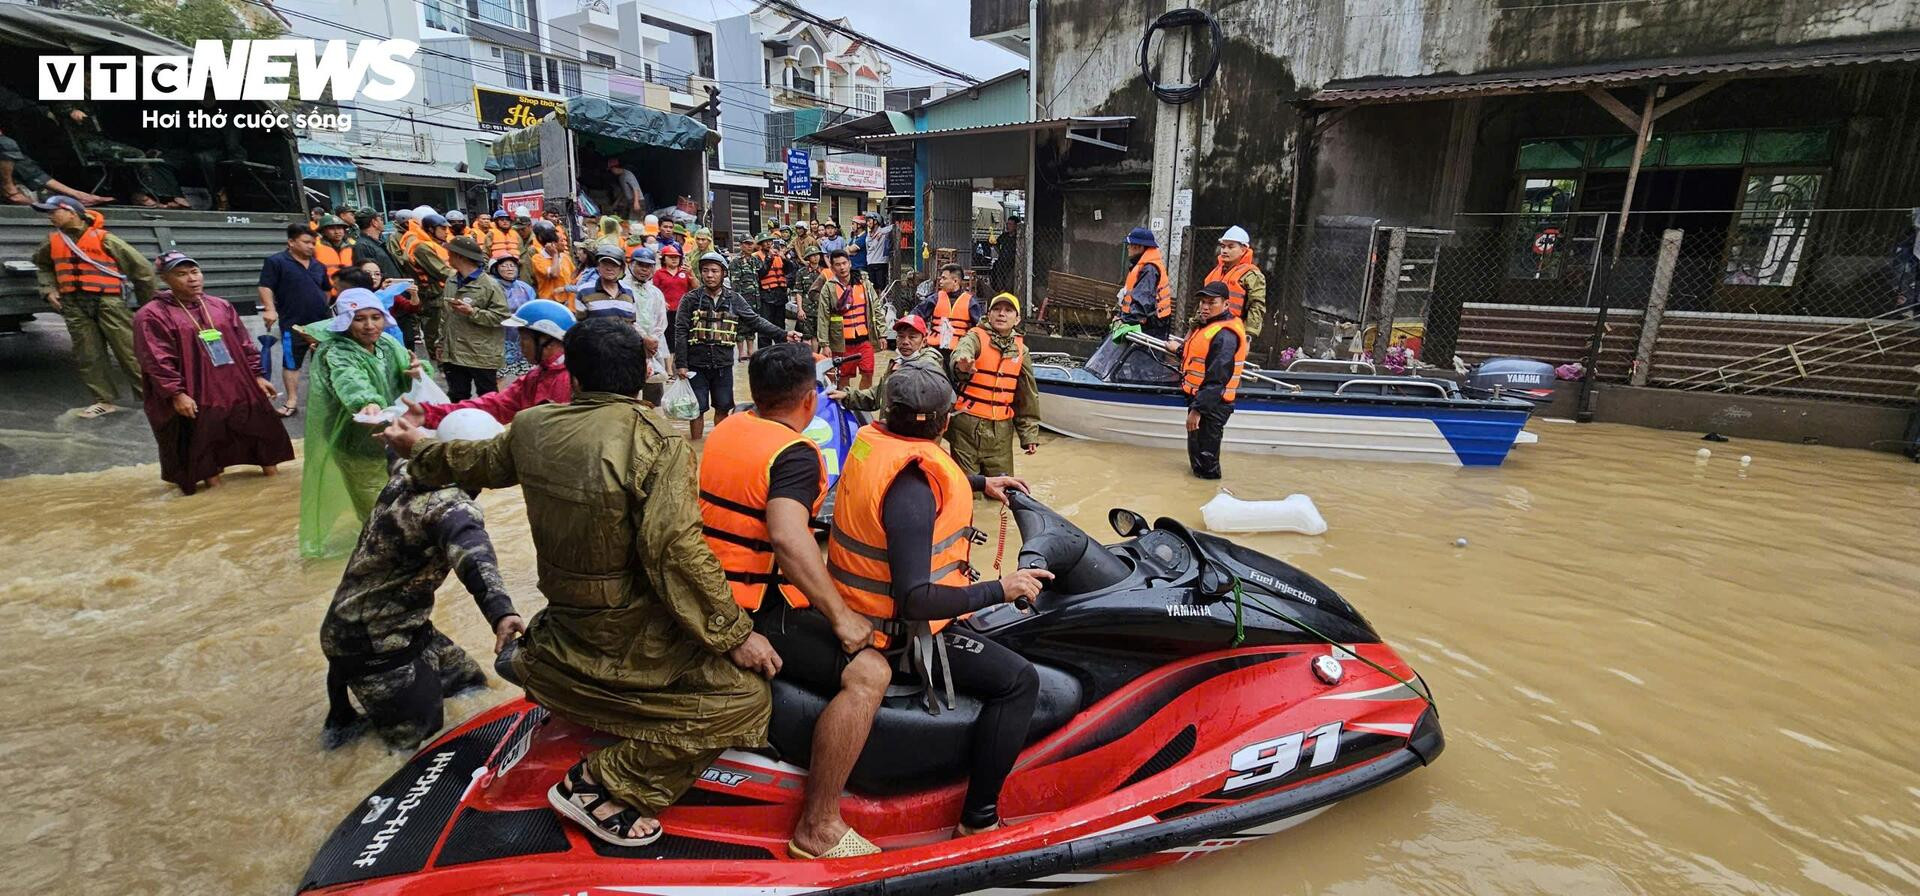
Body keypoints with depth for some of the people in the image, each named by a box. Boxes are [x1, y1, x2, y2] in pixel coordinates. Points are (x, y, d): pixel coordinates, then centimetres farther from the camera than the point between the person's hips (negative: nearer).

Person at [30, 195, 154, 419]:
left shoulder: (103, 239, -4)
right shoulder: (53, 242, 13)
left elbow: (142, 267, -2)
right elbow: (41, 265, 33)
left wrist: (146, 303, 4)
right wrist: (49, 289, 15)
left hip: (108, 302, -6)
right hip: (75, 306, 6)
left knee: (129, 352, -5)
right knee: (87, 356, 4)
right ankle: (105, 401, 10)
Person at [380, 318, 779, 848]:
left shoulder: (532, 427, -3)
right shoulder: (655, 441, -24)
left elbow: (477, 462, 18)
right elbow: (675, 551, -30)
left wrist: (418, 449, 41)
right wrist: (736, 634, -22)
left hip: (565, 610, 8)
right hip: (628, 632, -8)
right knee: (744, 696, -6)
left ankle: (534, 659, 25)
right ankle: (599, 783, -4)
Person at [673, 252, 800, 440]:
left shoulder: (734, 300, 3)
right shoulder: (691, 299, -2)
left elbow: (756, 321, 2)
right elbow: (680, 332, -4)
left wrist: (783, 333, -9)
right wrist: (681, 364, -9)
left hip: (723, 365, 2)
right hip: (696, 365, -2)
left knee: (723, 408, 11)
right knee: (697, 408, 4)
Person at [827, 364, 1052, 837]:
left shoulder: (874, 437, -2)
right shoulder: (911, 490, -31)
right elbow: (914, 600, -33)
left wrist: (980, 483, 18)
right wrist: (1000, 589, -27)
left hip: (861, 601, 10)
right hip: (898, 632, -10)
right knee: (1018, 681, -12)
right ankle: (979, 818, -2)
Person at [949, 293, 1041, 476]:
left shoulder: (1021, 351, 8)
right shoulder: (975, 337, -4)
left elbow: (1028, 396, 14)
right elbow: (962, 352, -30)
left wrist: (1030, 433, 13)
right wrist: (962, 363, -54)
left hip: (1001, 430, 4)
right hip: (968, 425, -3)